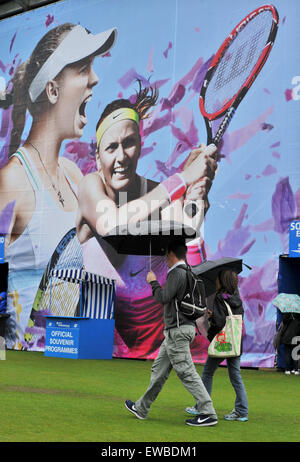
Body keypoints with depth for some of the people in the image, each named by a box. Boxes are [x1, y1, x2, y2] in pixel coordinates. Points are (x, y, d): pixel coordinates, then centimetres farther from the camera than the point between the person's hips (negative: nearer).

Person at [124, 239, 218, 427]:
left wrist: (153, 282, -3)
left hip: (178, 330, -10)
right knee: (159, 369, 15)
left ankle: (208, 414, -12)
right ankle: (142, 408, 24)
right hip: (185, 327, 10)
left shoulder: (177, 273, -13)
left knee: (186, 372, -10)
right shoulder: (189, 273, 17)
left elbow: (163, 298, -19)